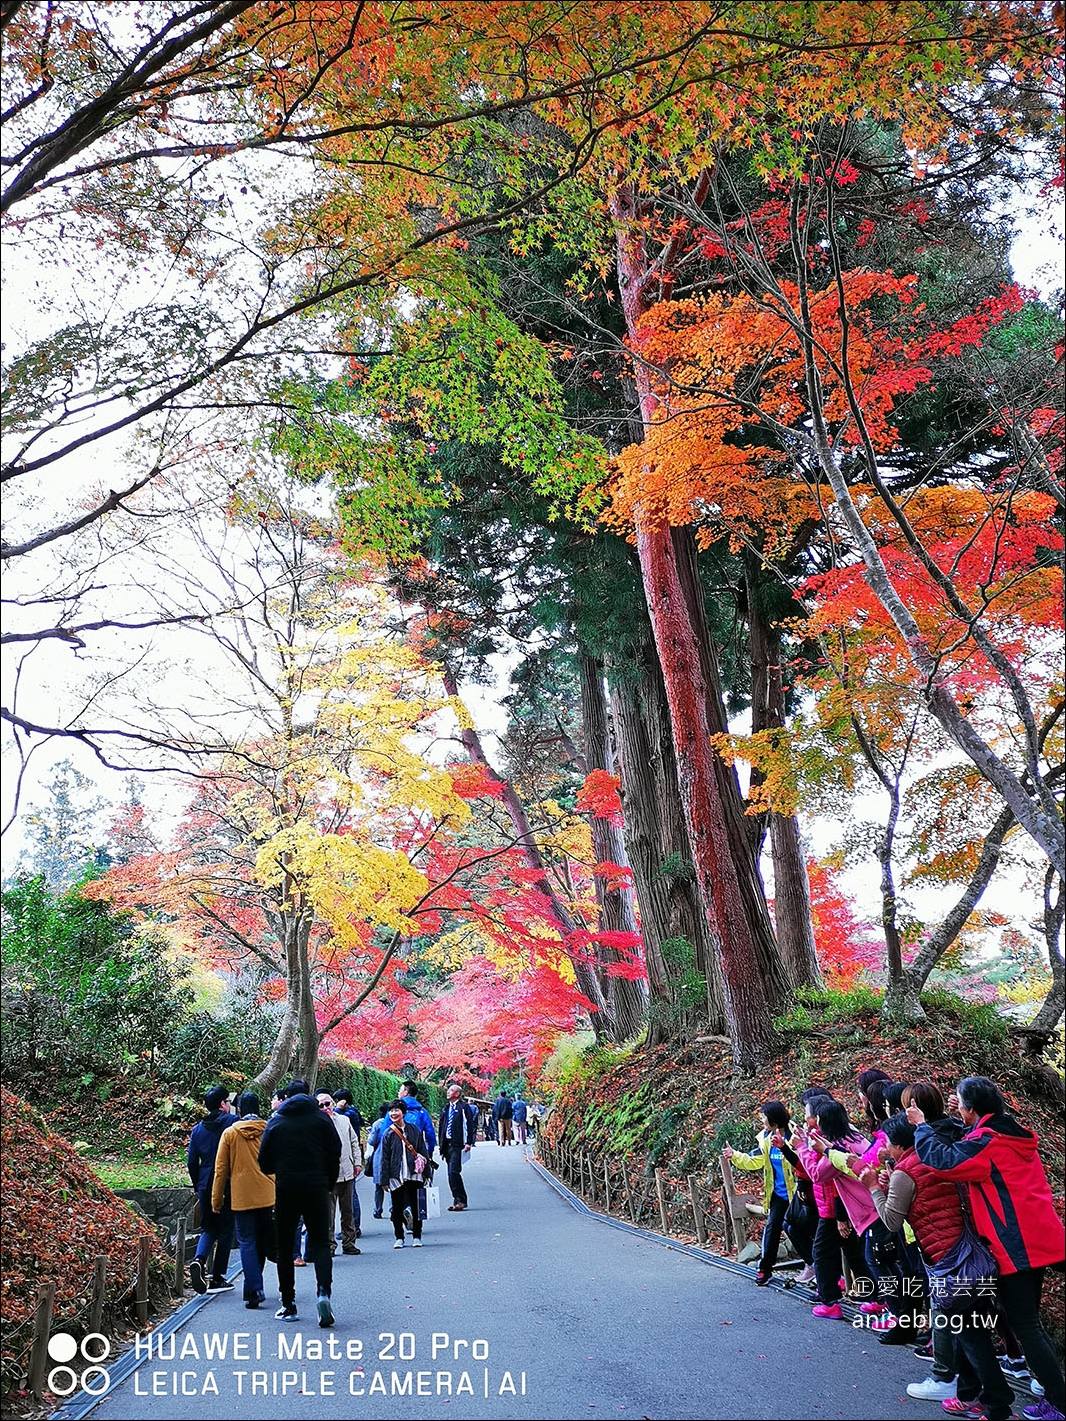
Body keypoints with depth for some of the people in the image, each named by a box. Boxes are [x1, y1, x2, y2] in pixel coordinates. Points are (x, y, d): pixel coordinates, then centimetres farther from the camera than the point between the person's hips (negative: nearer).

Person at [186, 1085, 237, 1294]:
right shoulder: (232, 1122, -6)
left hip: (205, 1186, 4)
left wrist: (198, 1187, 19)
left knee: (208, 1228, 16)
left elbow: (191, 1162, 9)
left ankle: (199, 1260, -11)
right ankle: (217, 1278, 9)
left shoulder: (198, 1129, 8)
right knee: (225, 1230, 7)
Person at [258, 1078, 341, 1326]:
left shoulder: (276, 1121, 4)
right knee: (320, 1242, 2)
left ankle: (288, 1303, 13)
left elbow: (265, 1163, 4)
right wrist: (328, 1186, 11)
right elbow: (335, 1154, 0)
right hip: (316, 1187, 0)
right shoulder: (321, 1118, 3)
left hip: (285, 1188, 0)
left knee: (284, 1246, 12)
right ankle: (324, 1291, -19)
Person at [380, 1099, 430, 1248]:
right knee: (397, 1208, 5)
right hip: (395, 1176, -1)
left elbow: (423, 1152, 10)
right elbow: (384, 1158, 2)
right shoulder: (388, 1133, 1)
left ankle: (417, 1236, 15)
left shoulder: (414, 1130, 4)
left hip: (413, 1175, 1)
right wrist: (384, 1180, -1)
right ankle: (399, 1238, 17)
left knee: (416, 1206, 4)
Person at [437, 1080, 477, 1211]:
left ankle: (460, 1200, -7)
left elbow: (470, 1125, -9)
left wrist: (469, 1143, -15)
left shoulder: (464, 1107, -5)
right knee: (452, 1174, 9)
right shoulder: (446, 1109, 18)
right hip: (447, 1145, 8)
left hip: (458, 1145, -8)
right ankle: (459, 1200, 17)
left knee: (453, 1172, -15)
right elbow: (441, 1126, 21)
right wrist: (441, 1143, 15)